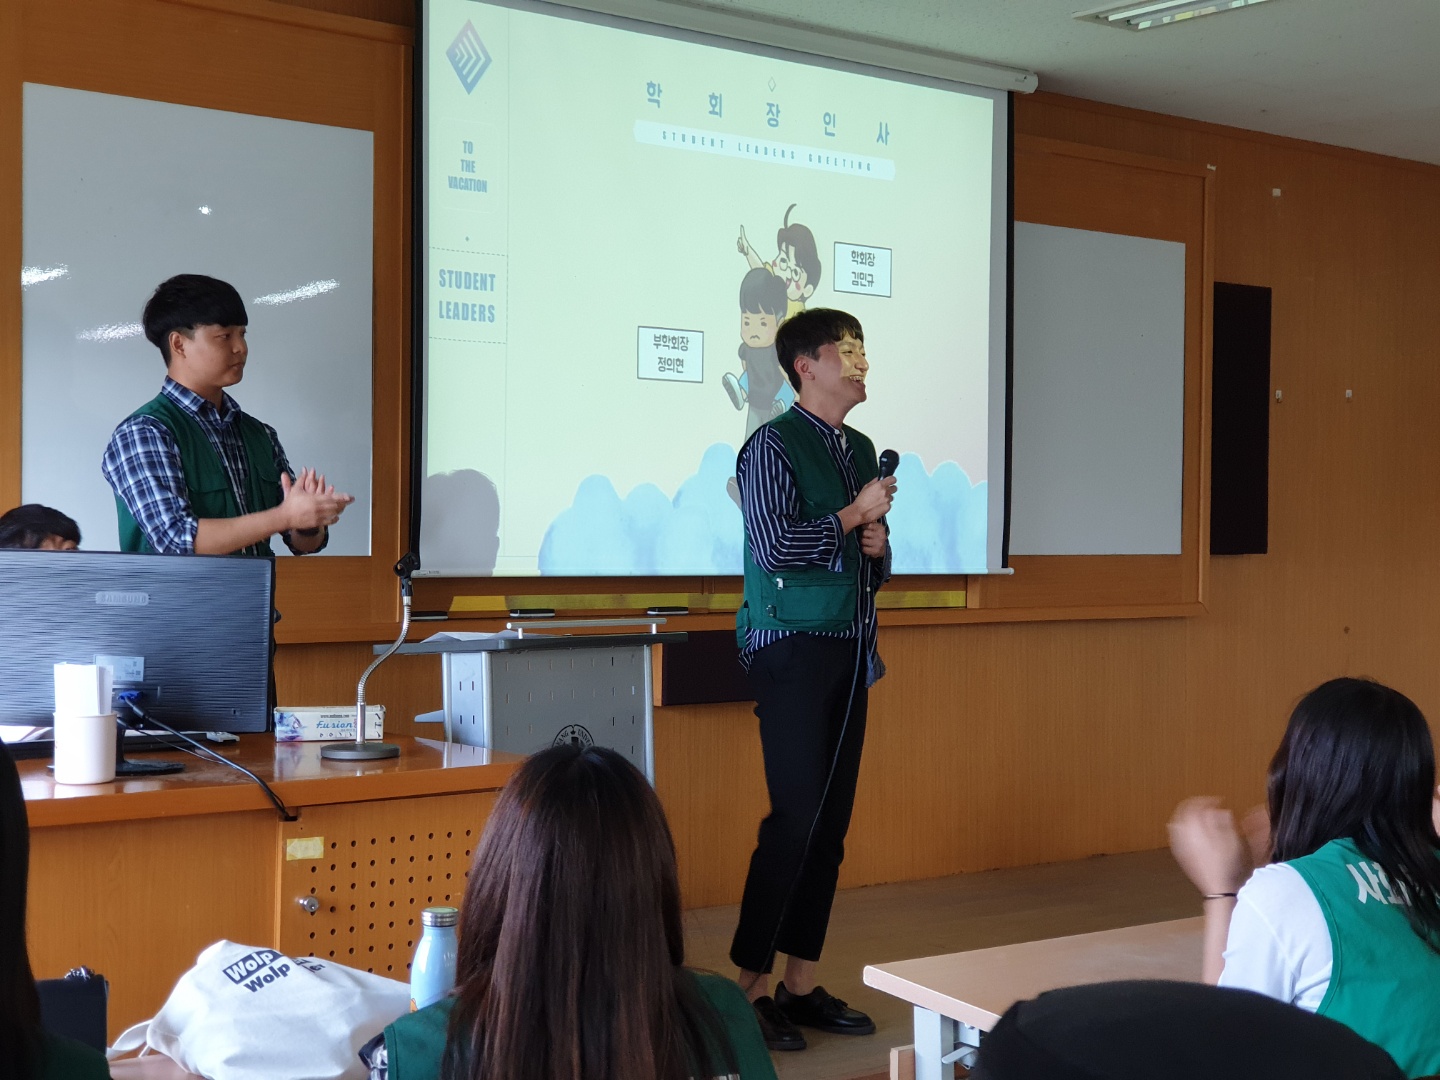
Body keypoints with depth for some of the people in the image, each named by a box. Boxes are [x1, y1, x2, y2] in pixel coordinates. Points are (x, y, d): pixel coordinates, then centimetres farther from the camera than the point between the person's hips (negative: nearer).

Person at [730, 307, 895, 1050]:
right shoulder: (774, 446, -6)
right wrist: (854, 515, -9)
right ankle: (751, 988, -1)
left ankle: (800, 985, 14)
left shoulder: (862, 451, 17)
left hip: (849, 653, 8)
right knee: (796, 821, -10)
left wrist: (878, 548, 2)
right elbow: (775, 546, -16)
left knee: (832, 824, 7)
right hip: (793, 649, -7)